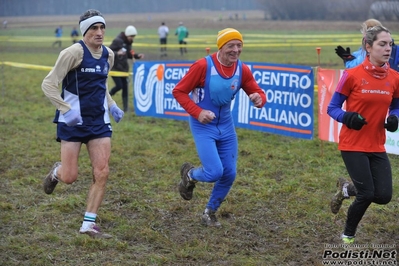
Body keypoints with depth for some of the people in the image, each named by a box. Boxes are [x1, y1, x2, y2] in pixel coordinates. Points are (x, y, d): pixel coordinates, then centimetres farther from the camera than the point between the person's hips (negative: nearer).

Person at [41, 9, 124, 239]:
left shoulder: (108, 55, 6)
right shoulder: (74, 52, -15)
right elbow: (48, 84, -15)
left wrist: (111, 106, 11)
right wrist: (67, 109, -25)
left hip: (99, 121, 5)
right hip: (73, 121, -5)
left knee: (102, 174, -4)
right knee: (70, 177, -3)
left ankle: (89, 224, 7)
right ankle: (56, 171, 35)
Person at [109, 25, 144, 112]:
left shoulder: (128, 42, 7)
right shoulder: (117, 41, -16)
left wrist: (137, 56, 2)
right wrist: (117, 53, -34)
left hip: (124, 68, 7)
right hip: (115, 68, -7)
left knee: (125, 87, 4)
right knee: (119, 86, -13)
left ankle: (126, 107, 9)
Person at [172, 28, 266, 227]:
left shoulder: (242, 70, -4)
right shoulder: (203, 66, -18)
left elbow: (258, 93, 3)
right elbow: (178, 91, -12)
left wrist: (259, 98, -22)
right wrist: (197, 112, -22)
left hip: (226, 126, 5)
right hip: (203, 126, -5)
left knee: (229, 174, 5)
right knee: (214, 172, -17)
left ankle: (210, 213, 28)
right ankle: (189, 175, 20)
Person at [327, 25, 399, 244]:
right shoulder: (352, 75, -13)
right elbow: (332, 108, -6)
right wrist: (348, 117, -26)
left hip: (377, 147, 5)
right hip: (353, 145, -5)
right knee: (367, 195, -6)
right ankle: (348, 234, 22)